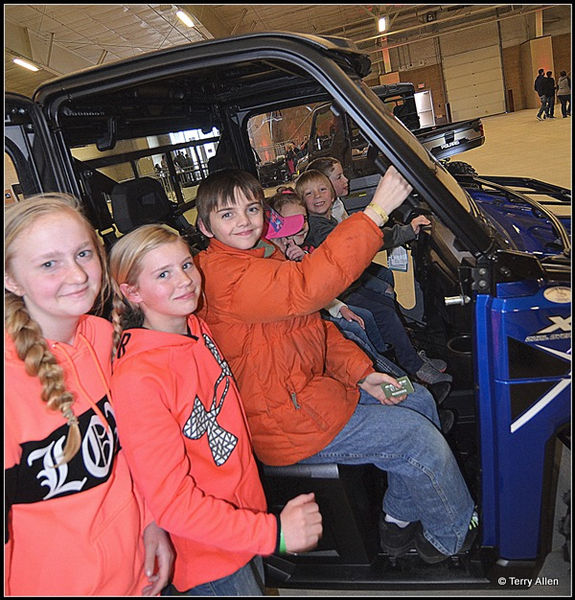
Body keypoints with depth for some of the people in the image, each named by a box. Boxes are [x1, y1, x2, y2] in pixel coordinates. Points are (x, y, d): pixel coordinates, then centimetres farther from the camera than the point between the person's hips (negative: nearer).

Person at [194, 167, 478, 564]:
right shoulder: (223, 276, -23)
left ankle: (399, 519, 25)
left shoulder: (265, 256, 9)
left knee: (419, 400, 13)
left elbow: (314, 324, 12)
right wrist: (377, 210, -38)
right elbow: (307, 287, -39)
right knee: (419, 437, -7)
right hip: (282, 421, -10)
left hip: (308, 384, 10)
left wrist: (361, 373, 1)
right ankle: (453, 538, 20)